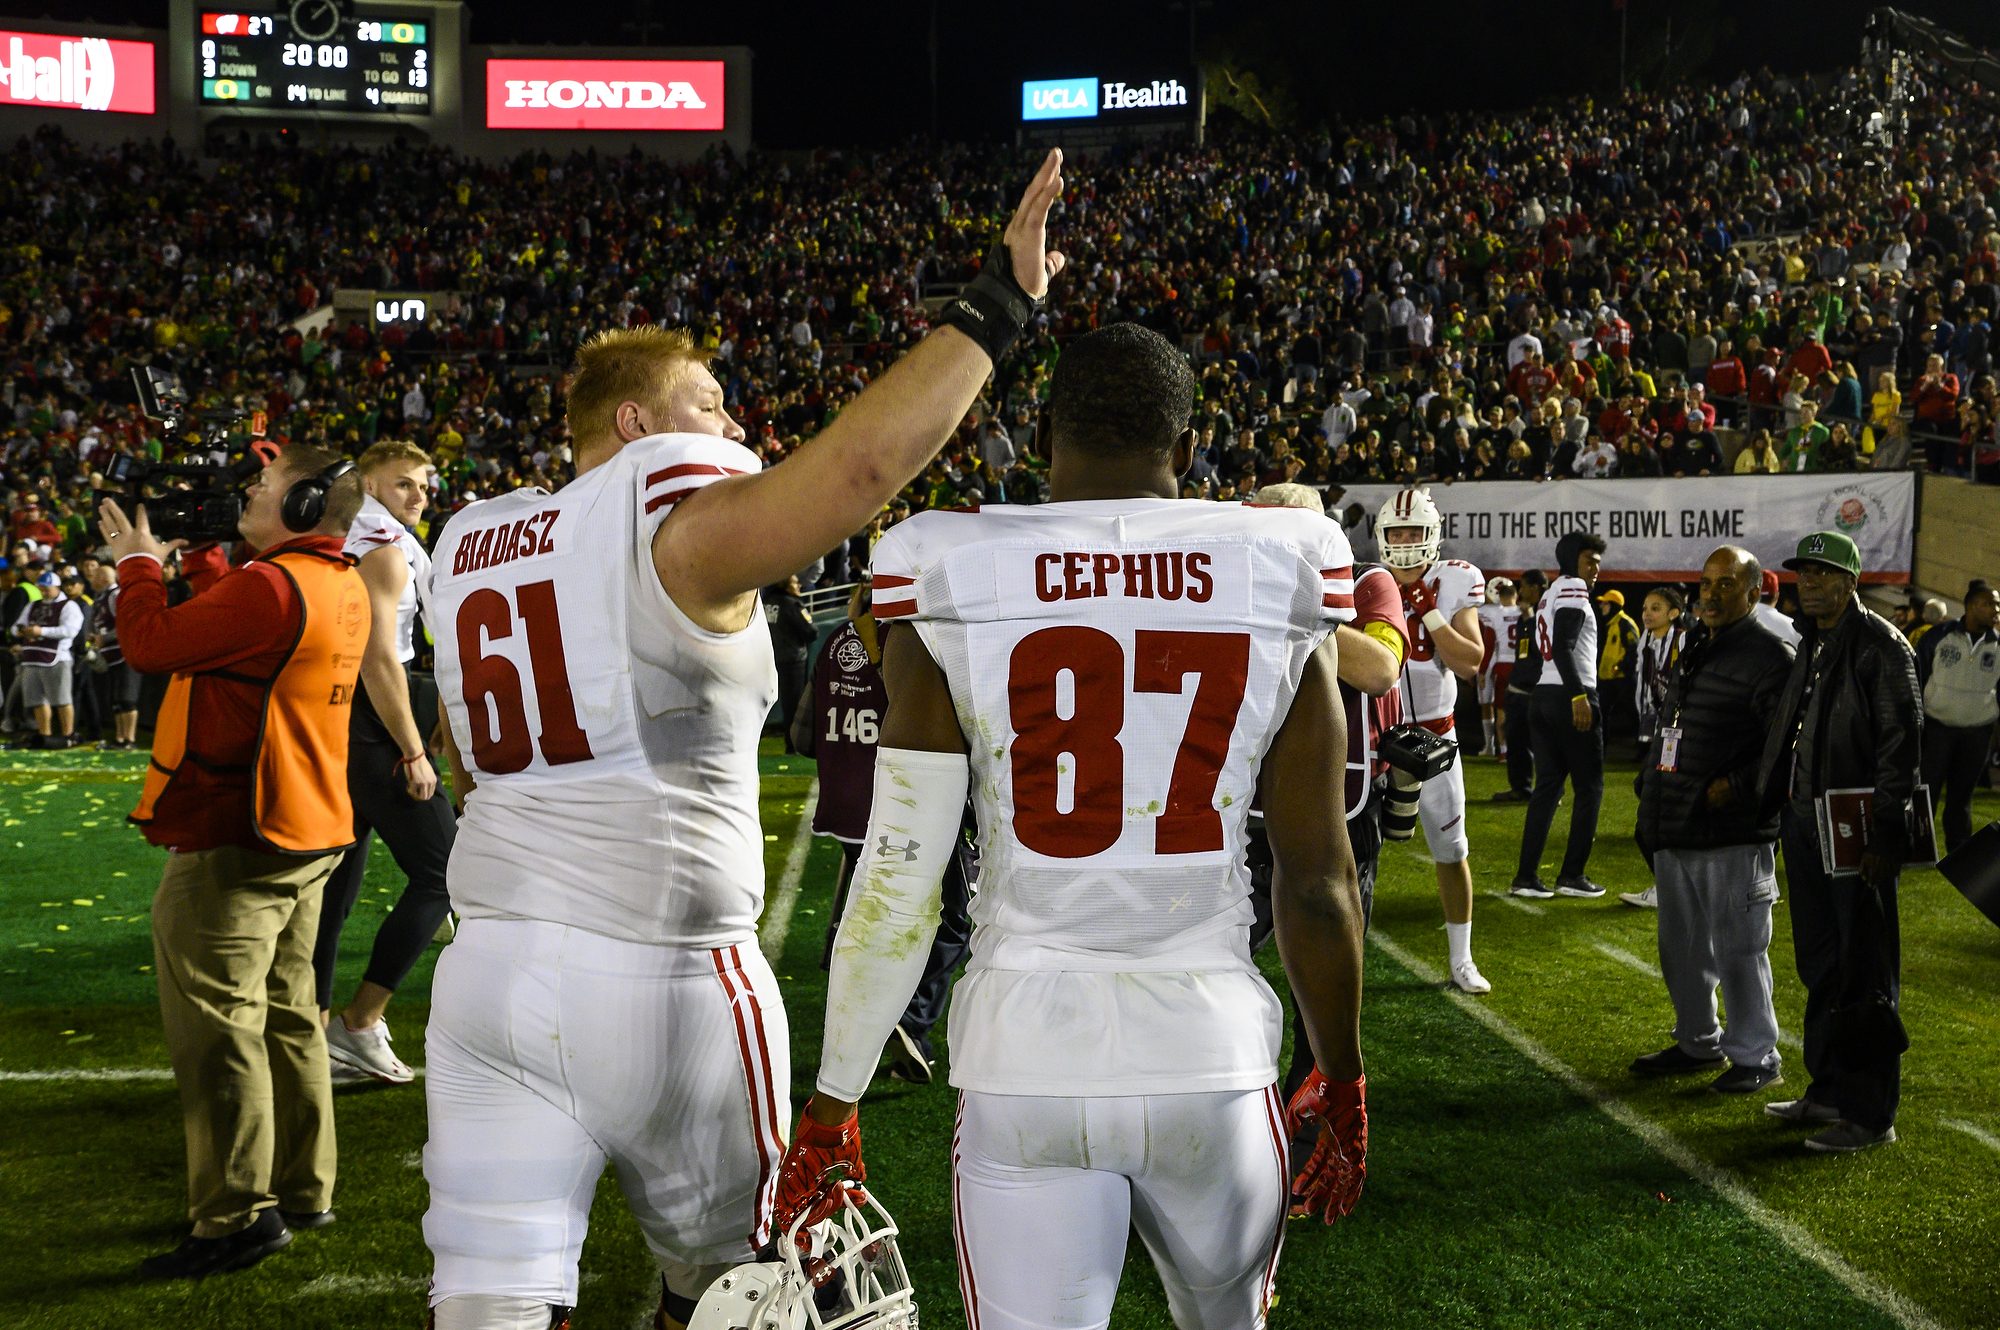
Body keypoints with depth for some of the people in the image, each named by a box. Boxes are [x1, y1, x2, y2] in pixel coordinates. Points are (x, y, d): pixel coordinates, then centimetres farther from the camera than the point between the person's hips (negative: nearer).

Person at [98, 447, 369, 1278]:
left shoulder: (272, 587, -20)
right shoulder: (342, 588, 10)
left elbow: (152, 645, -16)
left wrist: (139, 566, 0)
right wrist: (197, 561, 22)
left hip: (234, 842, -10)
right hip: (310, 834, 10)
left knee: (216, 1026, -3)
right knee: (286, 1016, 17)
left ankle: (238, 1216, 2)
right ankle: (302, 1191, 27)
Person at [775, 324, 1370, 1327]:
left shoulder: (954, 601, -4)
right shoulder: (1279, 596, -1)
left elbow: (897, 884, -4)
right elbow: (1319, 879, 2)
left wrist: (832, 1110, 6)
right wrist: (1342, 1087, 16)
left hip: (1026, 1062, -2)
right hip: (1213, 1054, 2)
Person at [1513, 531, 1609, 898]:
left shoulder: (1550, 596, 21)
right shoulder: (1572, 589, -8)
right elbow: (1563, 647, -19)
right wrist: (1578, 696, -23)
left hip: (1544, 695, 9)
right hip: (1569, 695, -9)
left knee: (1548, 785, 9)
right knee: (1589, 788, 2)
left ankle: (1526, 876, 6)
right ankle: (1572, 875, 5)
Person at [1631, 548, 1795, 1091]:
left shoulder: (1770, 657, -11)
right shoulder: (1694, 649, 14)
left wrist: (1734, 788, -20)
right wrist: (1651, 790, 16)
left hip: (1735, 839, -8)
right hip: (1675, 833, 8)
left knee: (1738, 950, 1)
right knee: (1681, 948, 17)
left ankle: (1755, 1057, 15)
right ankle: (1698, 1043, 32)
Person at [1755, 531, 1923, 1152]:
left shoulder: (1881, 646, -10)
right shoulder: (1809, 647, 15)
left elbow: (1901, 744, -14)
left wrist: (1884, 834, -18)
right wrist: (1773, 804, 11)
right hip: (1804, 824, 8)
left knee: (1864, 976, -2)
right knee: (1819, 966, 15)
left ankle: (1871, 1112, 6)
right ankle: (1829, 1089, 26)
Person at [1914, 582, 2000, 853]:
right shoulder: (1939, 637, -7)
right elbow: (1916, 677, -1)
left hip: (1978, 733, 3)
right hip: (1937, 727, -3)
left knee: (1962, 794, 11)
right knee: (1927, 789, -1)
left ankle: (1959, 851, 21)